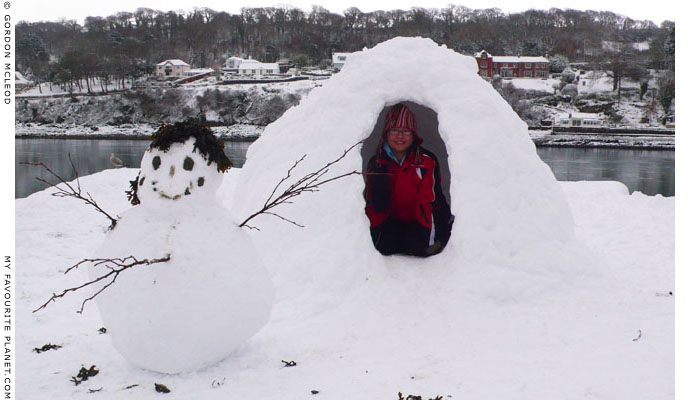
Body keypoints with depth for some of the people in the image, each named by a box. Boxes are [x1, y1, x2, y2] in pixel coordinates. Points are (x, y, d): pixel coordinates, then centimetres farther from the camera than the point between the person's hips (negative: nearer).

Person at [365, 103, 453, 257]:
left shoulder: (427, 161, -8)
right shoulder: (376, 163, 1)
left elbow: (427, 201, -15)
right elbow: (373, 205, 3)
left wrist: (424, 234, -25)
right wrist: (375, 231, -12)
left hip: (420, 223, -2)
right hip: (394, 223, 2)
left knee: (417, 245, -29)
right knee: (385, 245, -27)